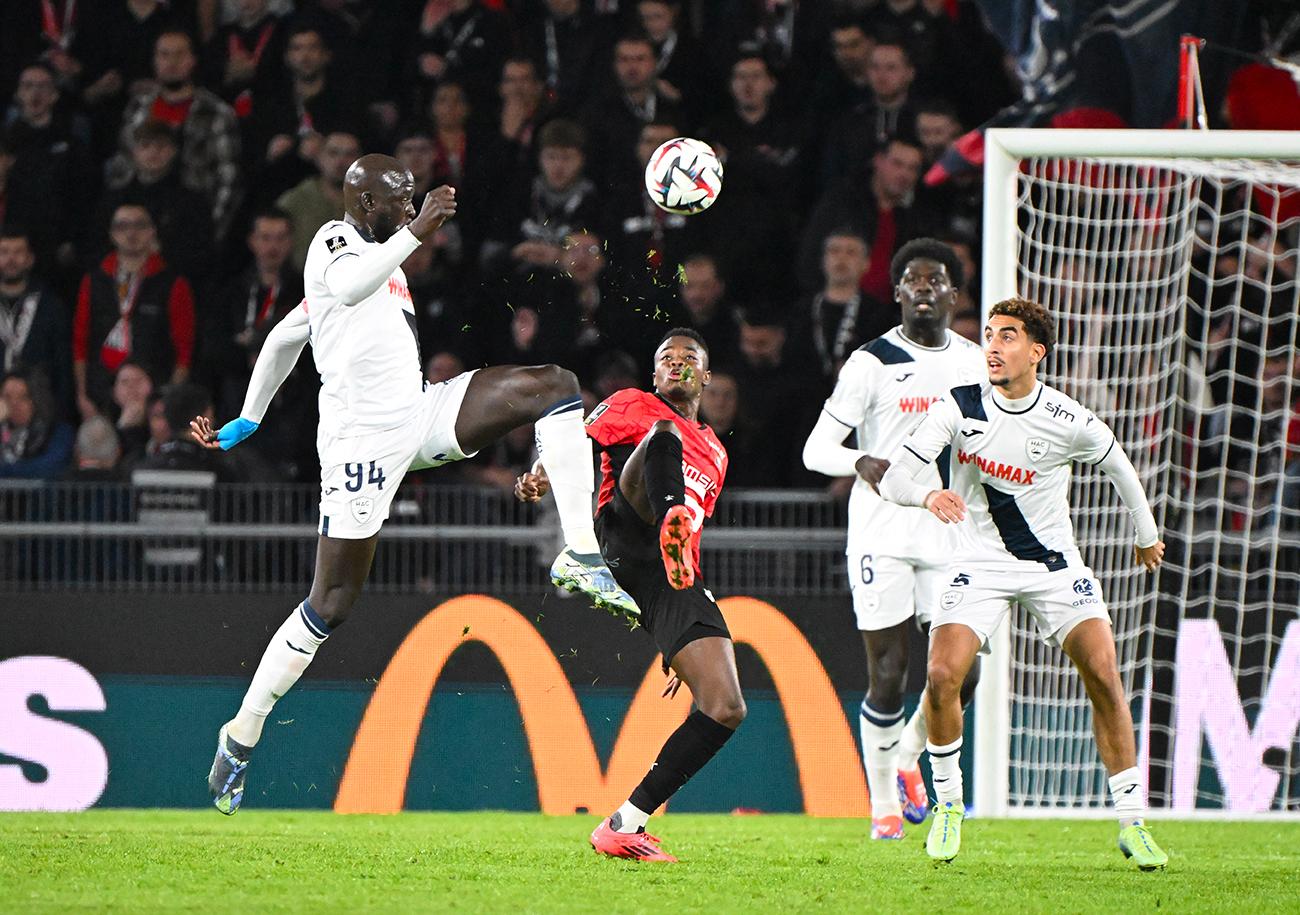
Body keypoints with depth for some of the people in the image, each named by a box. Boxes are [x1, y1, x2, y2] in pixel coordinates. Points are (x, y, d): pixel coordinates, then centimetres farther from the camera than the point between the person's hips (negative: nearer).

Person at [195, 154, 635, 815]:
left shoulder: (376, 255, 20)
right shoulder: (335, 243, -6)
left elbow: (284, 337, 30)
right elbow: (350, 288, -34)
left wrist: (246, 422, 37)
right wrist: (416, 231, -39)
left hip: (418, 415, 8)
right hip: (363, 439, -8)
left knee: (554, 384, -7)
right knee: (330, 607, -6)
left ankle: (580, 556, -16)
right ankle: (241, 736, 8)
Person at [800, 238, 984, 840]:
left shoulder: (974, 363, 9)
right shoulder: (872, 363, -6)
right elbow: (816, 448, -8)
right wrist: (861, 462, -28)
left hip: (950, 535, 4)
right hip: (882, 535, -4)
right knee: (889, 672, -5)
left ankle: (908, 757, 26)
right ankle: (883, 802, 10)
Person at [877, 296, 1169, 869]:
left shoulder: (1070, 423, -12)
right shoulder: (958, 407, -11)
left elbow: (1119, 468, 9)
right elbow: (893, 477, -17)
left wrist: (1147, 536, 22)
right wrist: (928, 495, -40)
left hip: (1055, 564, 0)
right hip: (980, 564, 0)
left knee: (1103, 674, -15)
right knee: (942, 676, -18)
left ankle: (1132, 822, -4)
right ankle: (947, 805, 5)